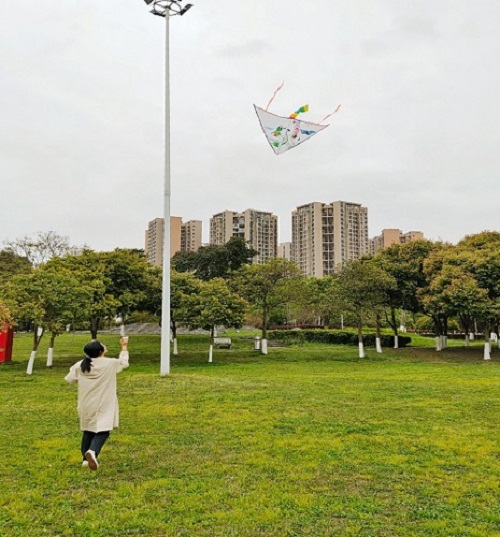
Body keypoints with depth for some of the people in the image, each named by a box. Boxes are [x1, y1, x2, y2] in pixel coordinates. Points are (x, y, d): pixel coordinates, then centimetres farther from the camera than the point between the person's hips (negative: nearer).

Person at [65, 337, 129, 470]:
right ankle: (92, 451, -26)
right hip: (103, 405, -4)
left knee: (88, 430, 20)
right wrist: (124, 346, 21)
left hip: (86, 405, 4)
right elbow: (124, 362, 9)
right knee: (103, 431, -1)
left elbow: (69, 379, 8)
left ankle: (86, 458, 25)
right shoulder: (110, 364, -10)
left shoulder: (80, 365, -3)